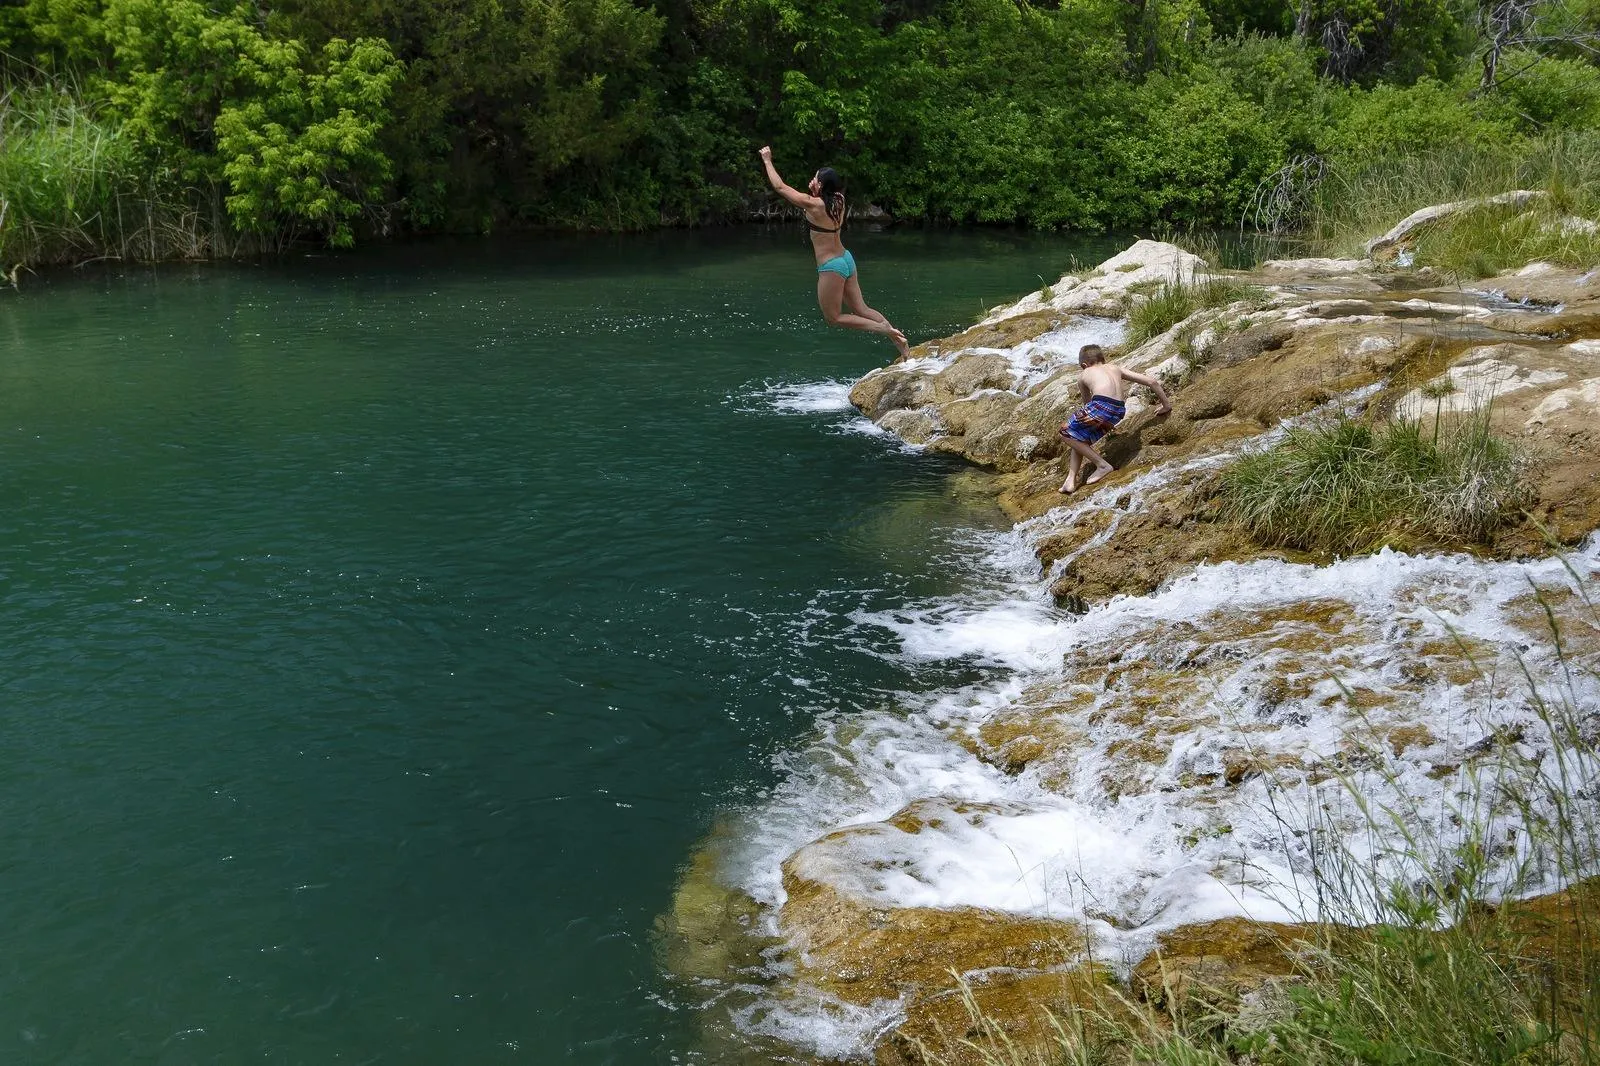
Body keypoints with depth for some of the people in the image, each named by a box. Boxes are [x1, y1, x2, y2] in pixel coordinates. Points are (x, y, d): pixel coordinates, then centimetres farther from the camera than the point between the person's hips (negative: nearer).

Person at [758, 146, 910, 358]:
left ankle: (886, 330, -8)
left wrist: (767, 161, 2)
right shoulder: (838, 202, 1)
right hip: (846, 260, 8)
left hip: (831, 267, -8)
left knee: (833, 317, 5)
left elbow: (780, 187, -9)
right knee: (862, 310, 13)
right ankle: (897, 337, 5)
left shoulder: (813, 204, -17)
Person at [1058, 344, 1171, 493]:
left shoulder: (1083, 375, 22)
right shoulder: (1116, 368, 30)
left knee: (1066, 433, 17)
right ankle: (1070, 480, 19)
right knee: (1078, 438, 26)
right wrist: (1166, 404, 35)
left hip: (1101, 406, -6)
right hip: (1118, 412, 6)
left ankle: (1102, 465, 9)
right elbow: (1152, 382, 24)